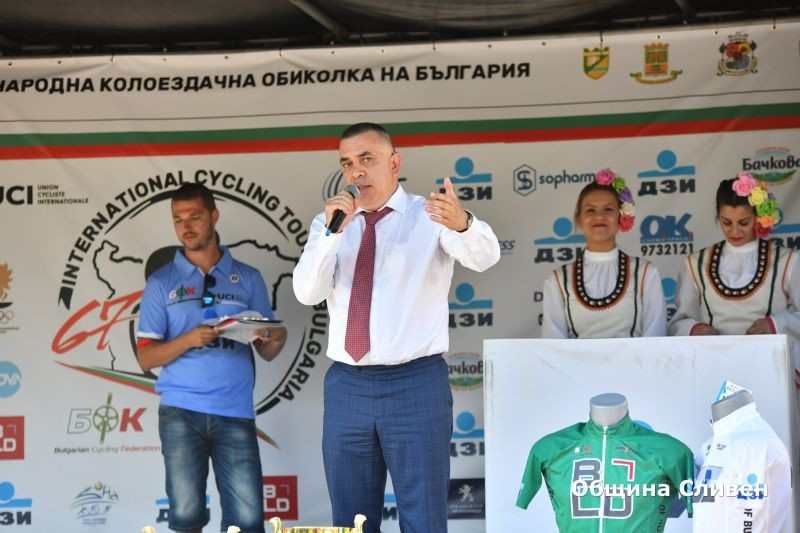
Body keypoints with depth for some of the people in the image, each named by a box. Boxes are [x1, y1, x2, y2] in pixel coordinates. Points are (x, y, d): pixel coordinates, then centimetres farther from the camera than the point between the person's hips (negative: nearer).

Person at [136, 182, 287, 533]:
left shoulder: (248, 279, 10)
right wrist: (189, 339, -15)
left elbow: (266, 352, 10)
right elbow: (146, 357, 3)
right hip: (181, 412, 0)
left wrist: (276, 339, -14)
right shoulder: (161, 283, 7)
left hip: (235, 412, 1)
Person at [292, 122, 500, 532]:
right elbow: (307, 293, -4)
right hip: (346, 386, 4)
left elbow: (484, 257, -20)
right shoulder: (329, 222, 10)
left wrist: (462, 222, -43)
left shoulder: (430, 217, -1)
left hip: (415, 385, -3)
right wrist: (333, 231, -19)